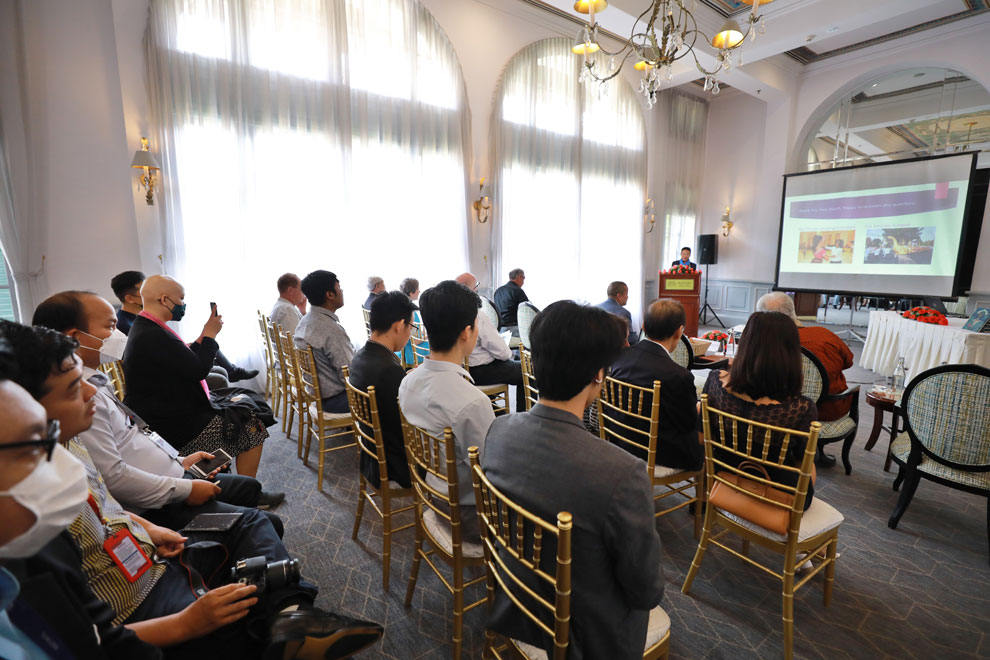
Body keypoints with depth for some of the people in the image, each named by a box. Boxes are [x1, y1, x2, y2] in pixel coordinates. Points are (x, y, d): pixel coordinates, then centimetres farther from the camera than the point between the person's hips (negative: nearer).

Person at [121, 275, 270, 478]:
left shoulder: (145, 328, 10)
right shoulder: (153, 336, -24)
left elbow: (186, 362, 15)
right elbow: (198, 370, -23)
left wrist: (204, 336, 9)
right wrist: (210, 334, -10)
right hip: (175, 426, -11)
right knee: (252, 427, -7)